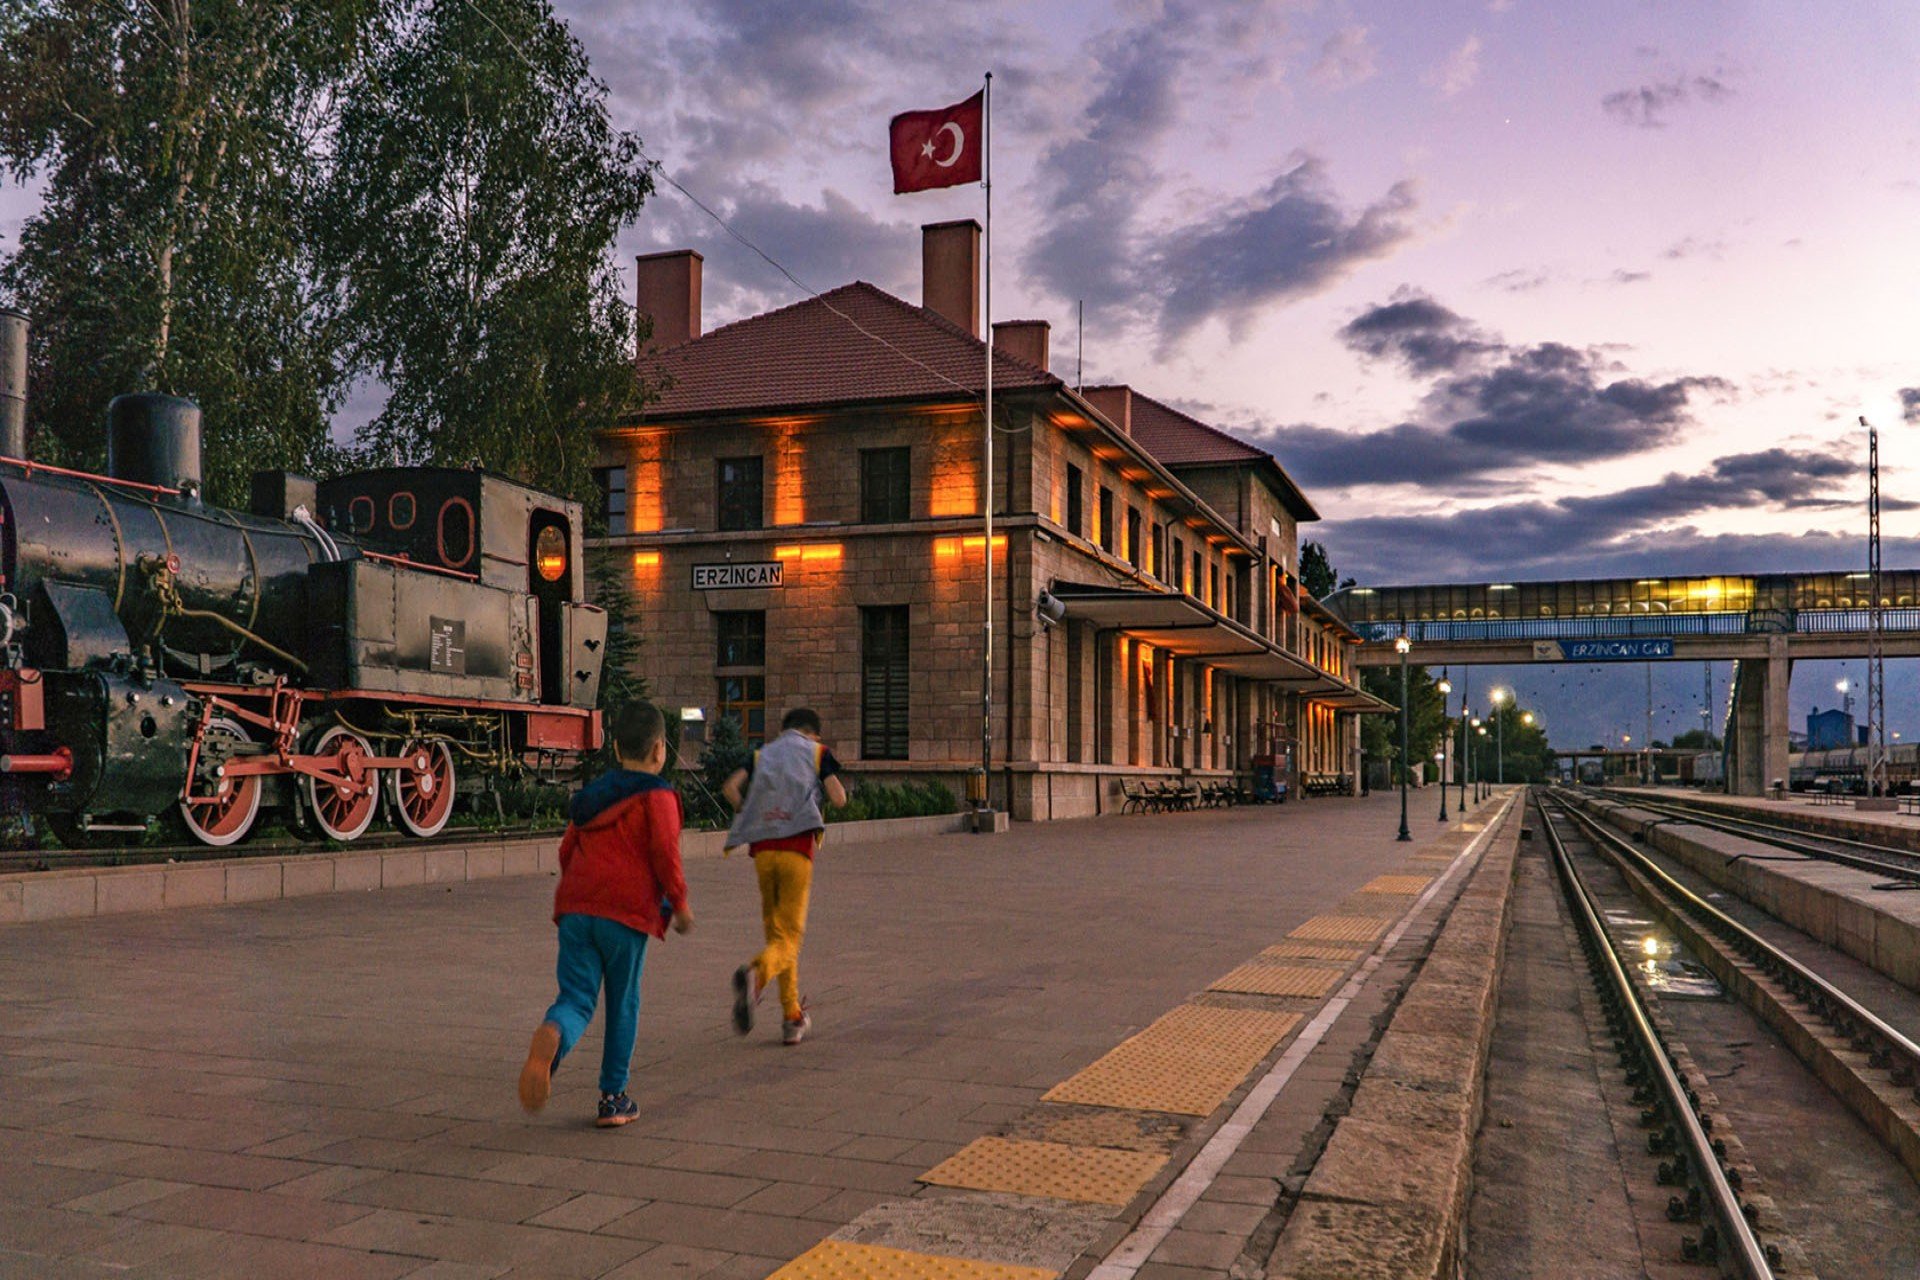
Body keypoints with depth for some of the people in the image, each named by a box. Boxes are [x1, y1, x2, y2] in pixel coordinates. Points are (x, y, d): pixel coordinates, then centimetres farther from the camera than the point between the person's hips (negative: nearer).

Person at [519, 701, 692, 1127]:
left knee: (576, 999, 2)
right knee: (623, 1004, 10)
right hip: (627, 913, -4)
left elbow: (567, 850, 21)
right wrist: (679, 903, 2)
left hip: (575, 909, 4)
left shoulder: (591, 793, 19)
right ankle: (613, 1098, 18)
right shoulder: (656, 795, 0)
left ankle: (551, 1035, -33)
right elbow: (664, 853, -10)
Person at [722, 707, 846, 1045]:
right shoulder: (818, 752, 13)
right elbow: (839, 798, 1)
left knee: (776, 931, 15)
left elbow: (731, 787, 3)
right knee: (789, 937, -5)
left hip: (762, 849, 3)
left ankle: (793, 1018, 17)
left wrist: (750, 814, 16)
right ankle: (754, 975, -37)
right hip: (797, 848, -3)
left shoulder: (762, 754, 20)